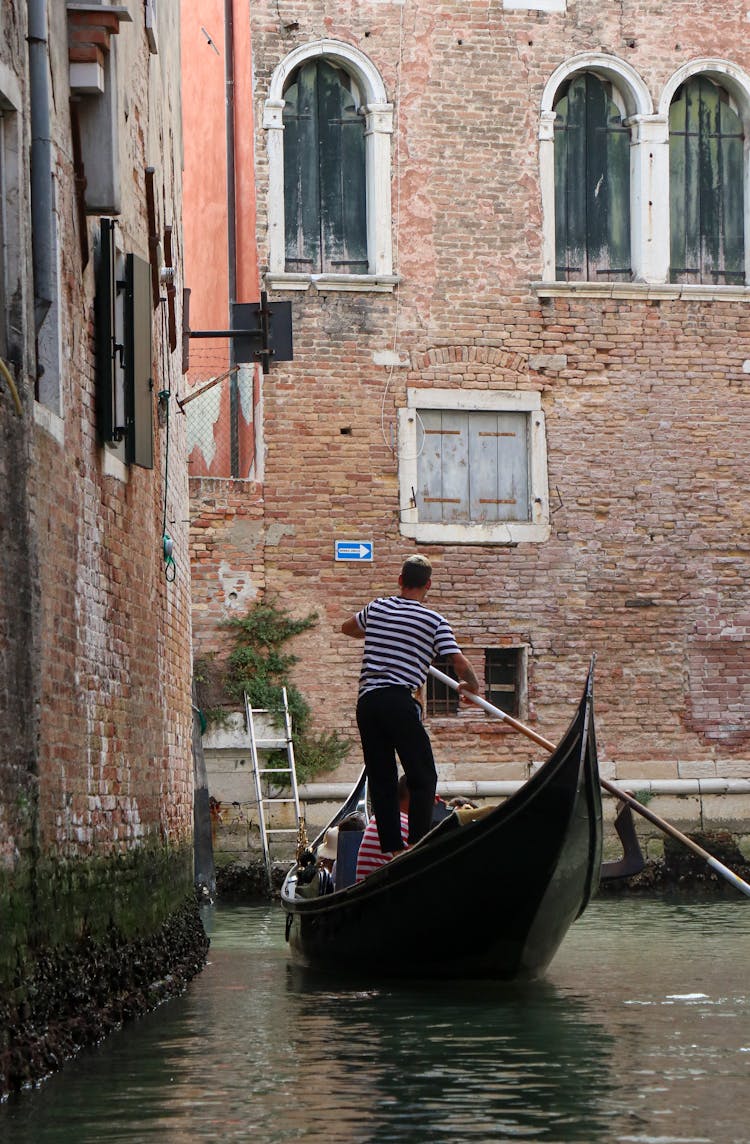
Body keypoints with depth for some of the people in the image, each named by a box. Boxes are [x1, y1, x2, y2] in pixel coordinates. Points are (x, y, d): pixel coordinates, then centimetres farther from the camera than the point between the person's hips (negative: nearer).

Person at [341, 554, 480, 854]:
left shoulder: (377, 608, 13)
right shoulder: (434, 621, -1)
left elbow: (347, 628, 33)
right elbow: (460, 663, -5)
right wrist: (471, 685, 15)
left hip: (367, 702, 5)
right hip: (399, 702, -5)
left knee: (381, 779, 7)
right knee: (423, 777, 0)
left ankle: (391, 847, 4)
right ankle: (419, 844, -11)